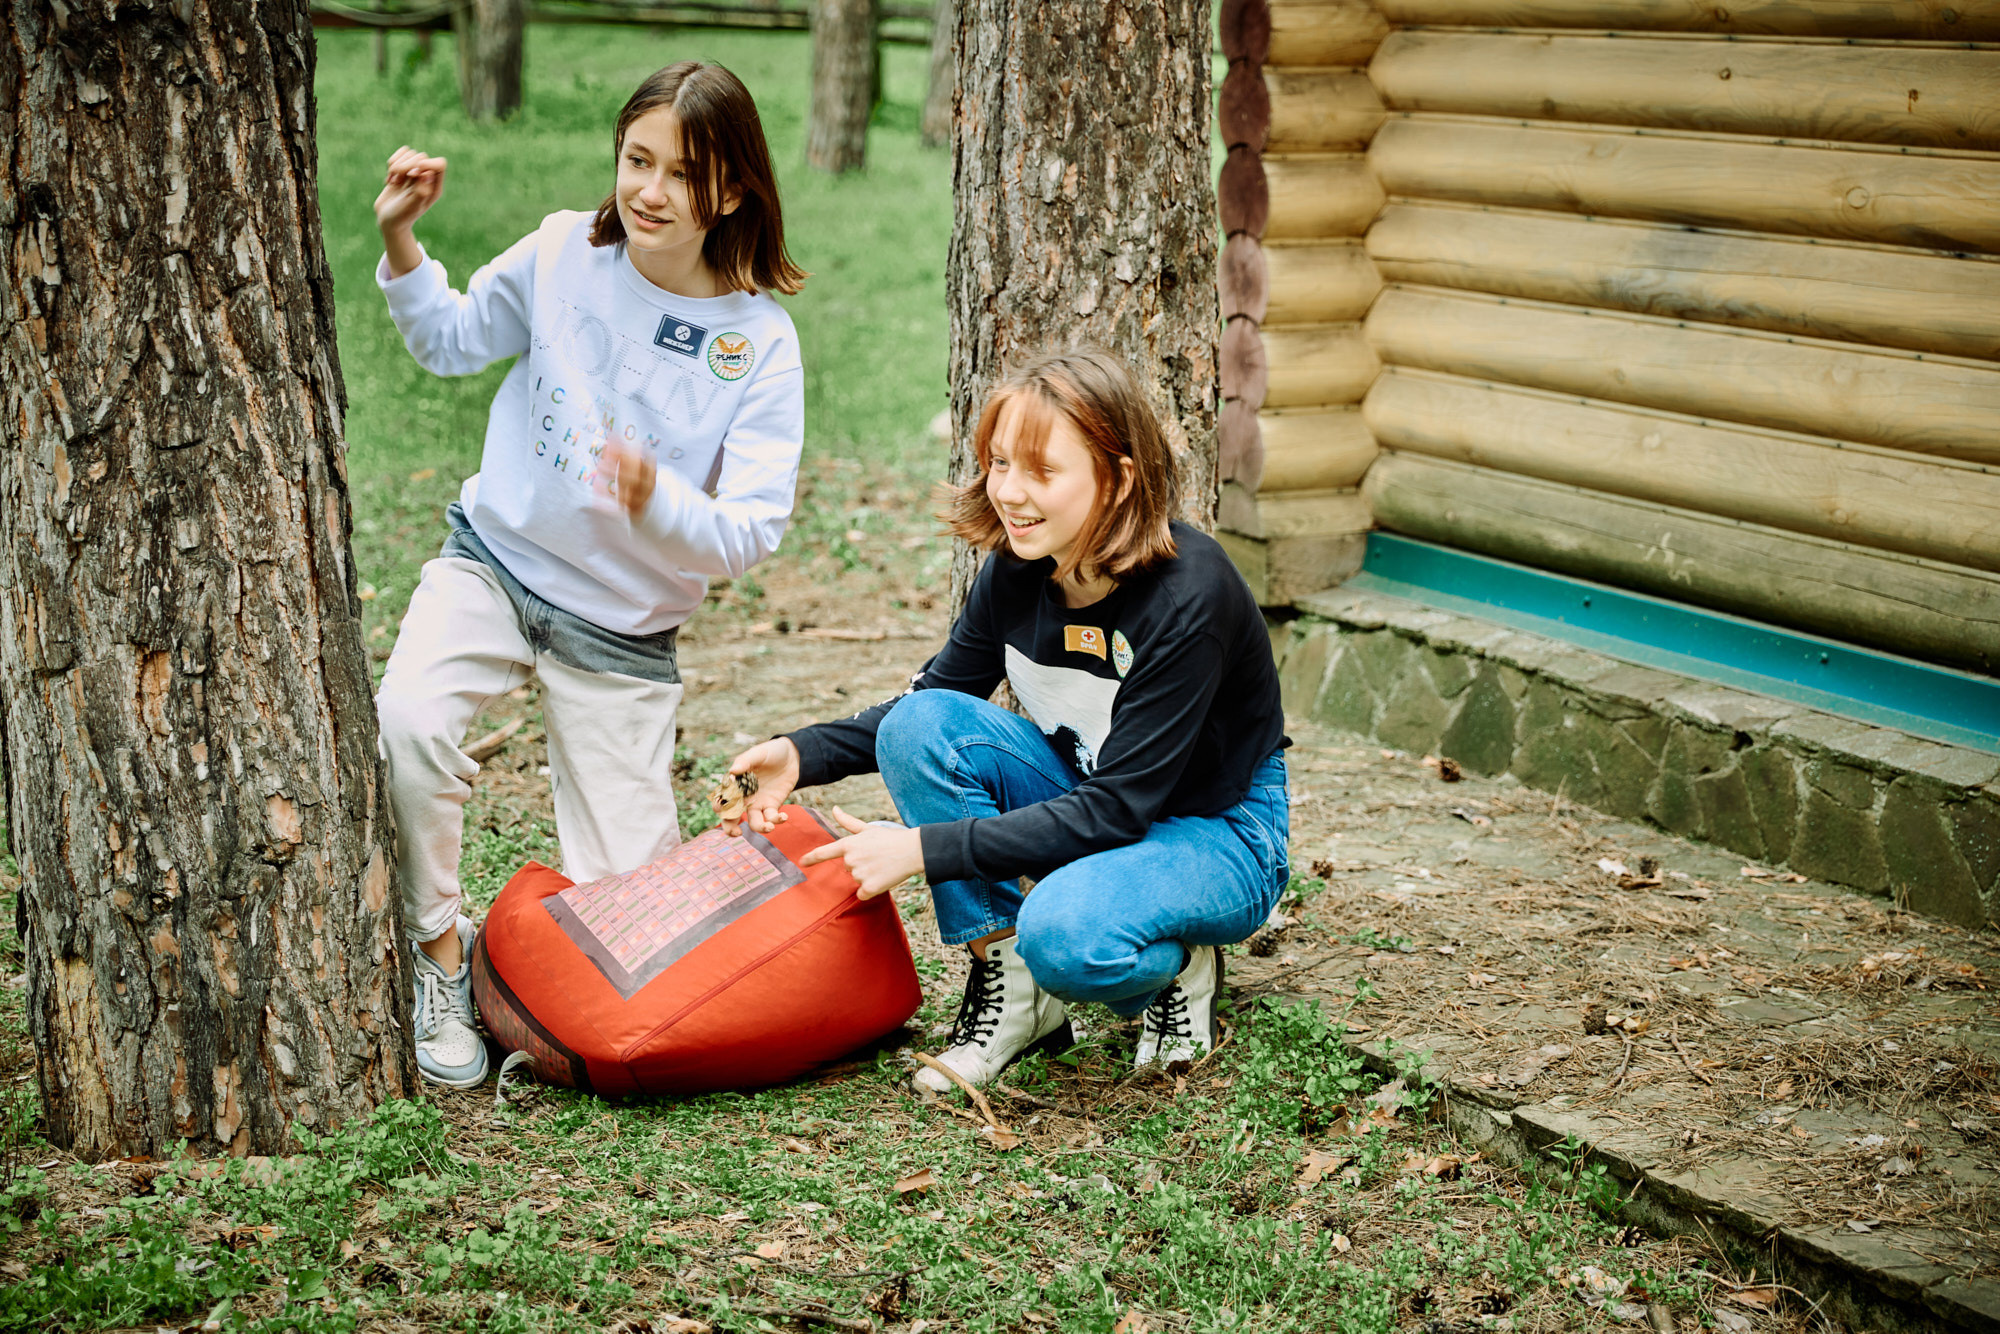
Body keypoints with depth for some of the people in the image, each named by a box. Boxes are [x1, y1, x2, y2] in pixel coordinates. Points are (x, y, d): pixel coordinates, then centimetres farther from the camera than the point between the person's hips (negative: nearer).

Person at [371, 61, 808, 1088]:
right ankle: (440, 947, -9)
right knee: (407, 720, -31)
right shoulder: (564, 255, -8)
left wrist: (658, 503, -36)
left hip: (624, 628, -1)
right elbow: (452, 342, 11)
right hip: (495, 560, 1)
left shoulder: (759, 342, -13)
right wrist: (401, 246, -6)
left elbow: (751, 535, -17)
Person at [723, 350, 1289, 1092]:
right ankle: (1008, 986, -9)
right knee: (920, 723, -18)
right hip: (1090, 800, 7)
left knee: (1065, 930, -37)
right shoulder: (1017, 570, -10)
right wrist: (804, 755, -12)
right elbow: (935, 696, 6)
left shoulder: (1189, 598, -29)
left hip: (1217, 836, -7)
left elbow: (1115, 809, -29)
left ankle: (1174, 968, -1)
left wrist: (925, 848, -31)